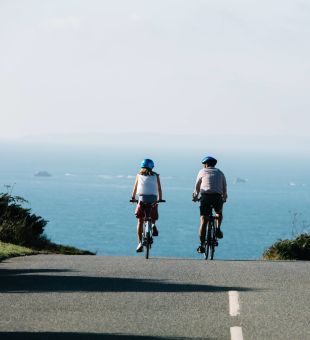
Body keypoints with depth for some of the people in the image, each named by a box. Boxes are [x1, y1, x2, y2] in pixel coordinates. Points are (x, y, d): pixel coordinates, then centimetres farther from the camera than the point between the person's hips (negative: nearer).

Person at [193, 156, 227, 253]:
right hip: (217, 197, 2)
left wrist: (195, 196, 37)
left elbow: (197, 186, 21)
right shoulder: (220, 173, 20)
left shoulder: (202, 171, 14)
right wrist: (224, 198, 33)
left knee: (203, 222, -1)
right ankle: (218, 229, 9)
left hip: (205, 197, -2)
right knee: (219, 213, 33)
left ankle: (202, 245, -7)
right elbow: (224, 188, 18)